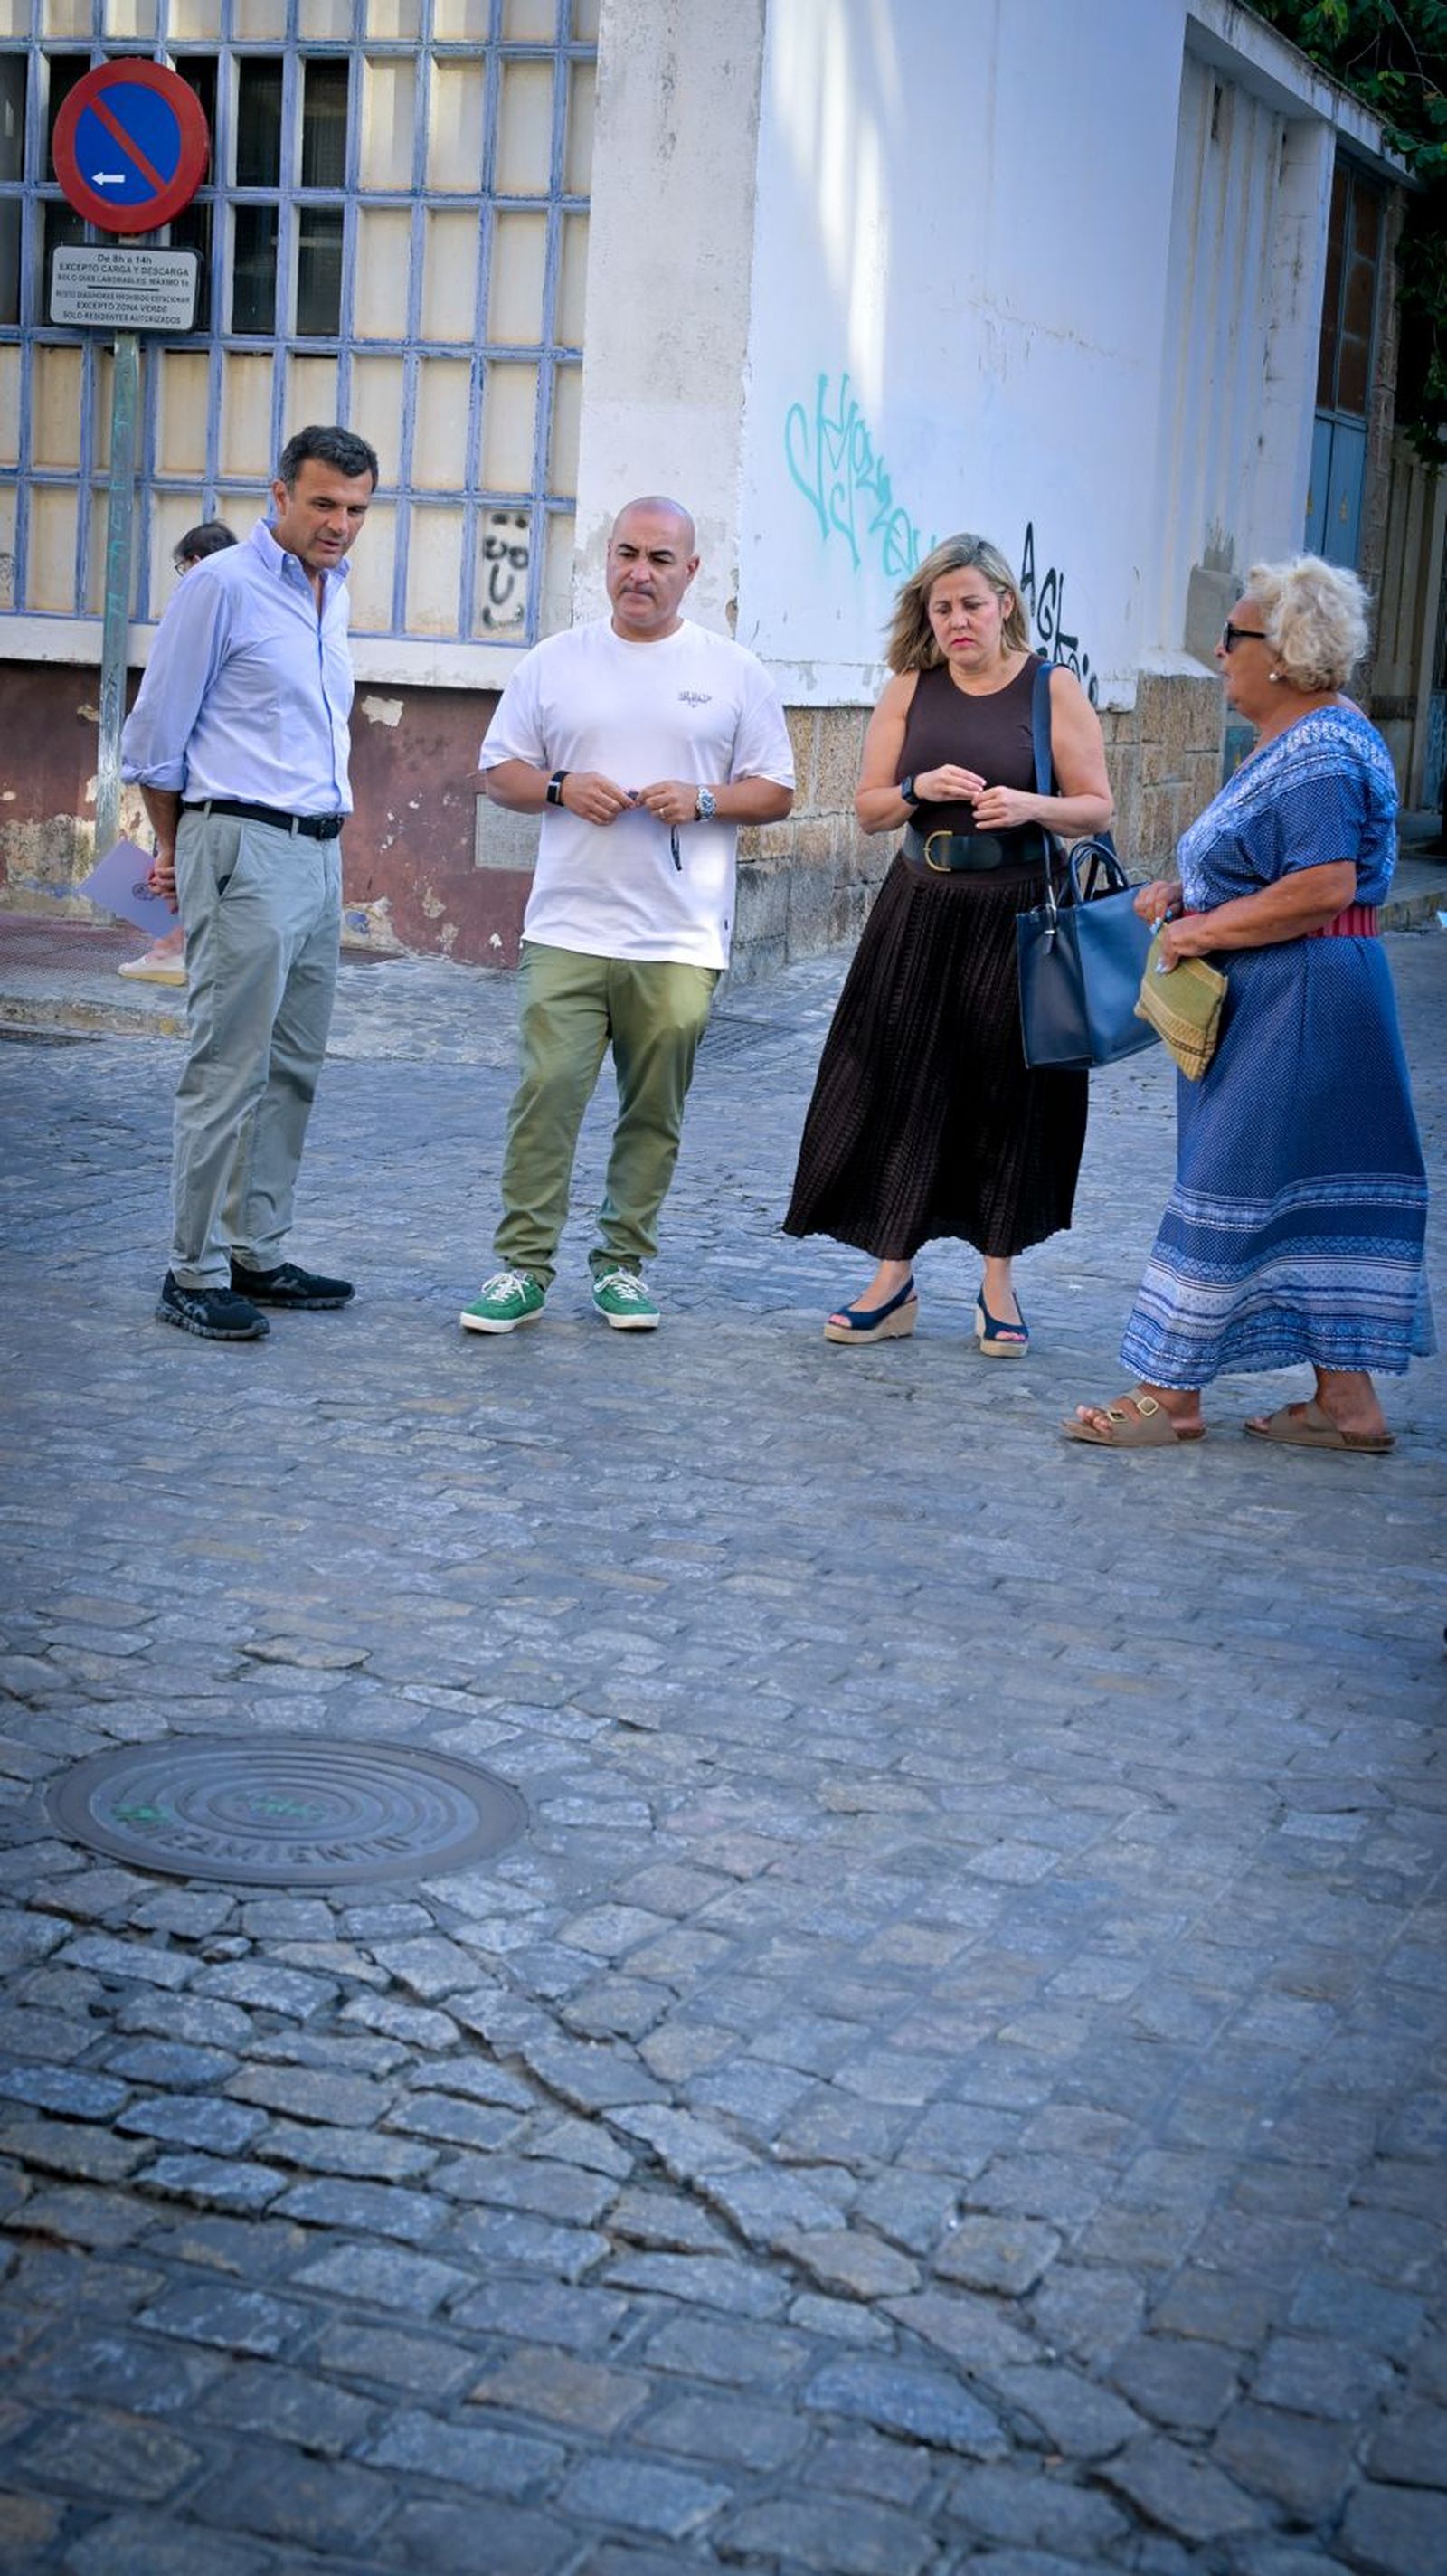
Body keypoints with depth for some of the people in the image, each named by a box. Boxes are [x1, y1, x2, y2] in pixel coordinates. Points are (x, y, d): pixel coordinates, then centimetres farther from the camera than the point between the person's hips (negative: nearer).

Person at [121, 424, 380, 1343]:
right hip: (246, 853, -8)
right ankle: (195, 1274, -3)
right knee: (228, 1072, -8)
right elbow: (154, 738, -4)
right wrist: (178, 849, 8)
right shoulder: (223, 587, -8)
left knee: (293, 1069, 10)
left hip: (321, 854, 8)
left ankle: (256, 1253, 18)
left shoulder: (333, 591, 16)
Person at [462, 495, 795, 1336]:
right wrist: (560, 787, -9)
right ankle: (523, 1267, -1)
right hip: (568, 928, 0)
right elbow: (500, 769, 11)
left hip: (681, 941, 0)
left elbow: (776, 791, 8)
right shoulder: (555, 662, 9)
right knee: (547, 1093, -8)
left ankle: (625, 1264, 16)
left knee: (655, 1112, 5)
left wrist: (703, 801, -11)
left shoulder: (734, 672, 7)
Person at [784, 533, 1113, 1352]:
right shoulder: (910, 691, 6)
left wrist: (1031, 806, -20)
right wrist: (919, 790, -12)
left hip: (1016, 922, -2)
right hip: (920, 915, 3)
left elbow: (1099, 809, -2)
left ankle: (999, 1284, 15)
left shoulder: (1054, 689, -2)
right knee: (900, 1092, 2)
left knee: (1006, 1096, 3)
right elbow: (868, 808, 7)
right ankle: (893, 1282, 11)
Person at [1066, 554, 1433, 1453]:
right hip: (1278, 1000, 11)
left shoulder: (1321, 753, -18)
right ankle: (1347, 1402, 15)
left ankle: (1172, 1395, 2)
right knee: (1319, 1194, 11)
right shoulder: (1299, 740, 16)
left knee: (1235, 1186, -5)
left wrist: (1205, 929, -19)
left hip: (1297, 1005, -11)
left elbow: (1323, 886, -27)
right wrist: (1186, 892, 8)